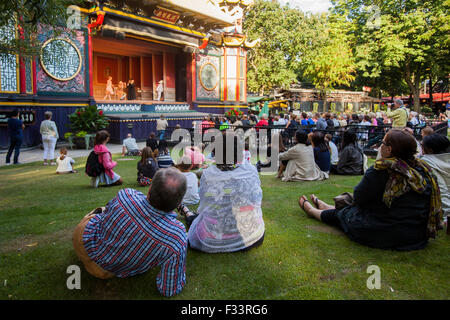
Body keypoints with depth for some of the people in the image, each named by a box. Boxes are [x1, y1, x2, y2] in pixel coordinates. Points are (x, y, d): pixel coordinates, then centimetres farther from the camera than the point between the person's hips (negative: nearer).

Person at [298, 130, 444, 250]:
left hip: (384, 235, -7)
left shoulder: (381, 170, -23)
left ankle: (309, 208, 45)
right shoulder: (423, 169, -3)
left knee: (338, 214, 19)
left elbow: (358, 197, -13)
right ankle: (321, 205, 52)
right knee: (348, 208, 27)